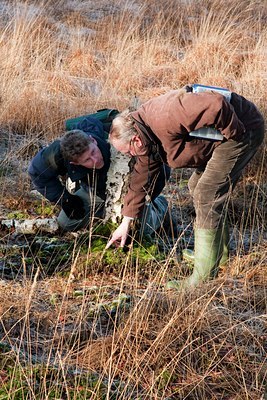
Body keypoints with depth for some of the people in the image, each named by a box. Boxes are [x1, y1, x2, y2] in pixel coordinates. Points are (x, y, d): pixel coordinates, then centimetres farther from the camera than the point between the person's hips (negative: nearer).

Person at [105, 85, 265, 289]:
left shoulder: (165, 118, -31)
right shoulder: (147, 136, 3)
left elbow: (216, 105, -38)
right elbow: (142, 177, 13)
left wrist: (234, 133, -22)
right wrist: (126, 223, 17)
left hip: (241, 129, -10)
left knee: (208, 195, -15)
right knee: (198, 186, 21)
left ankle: (204, 276, -11)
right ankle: (220, 251, 35)